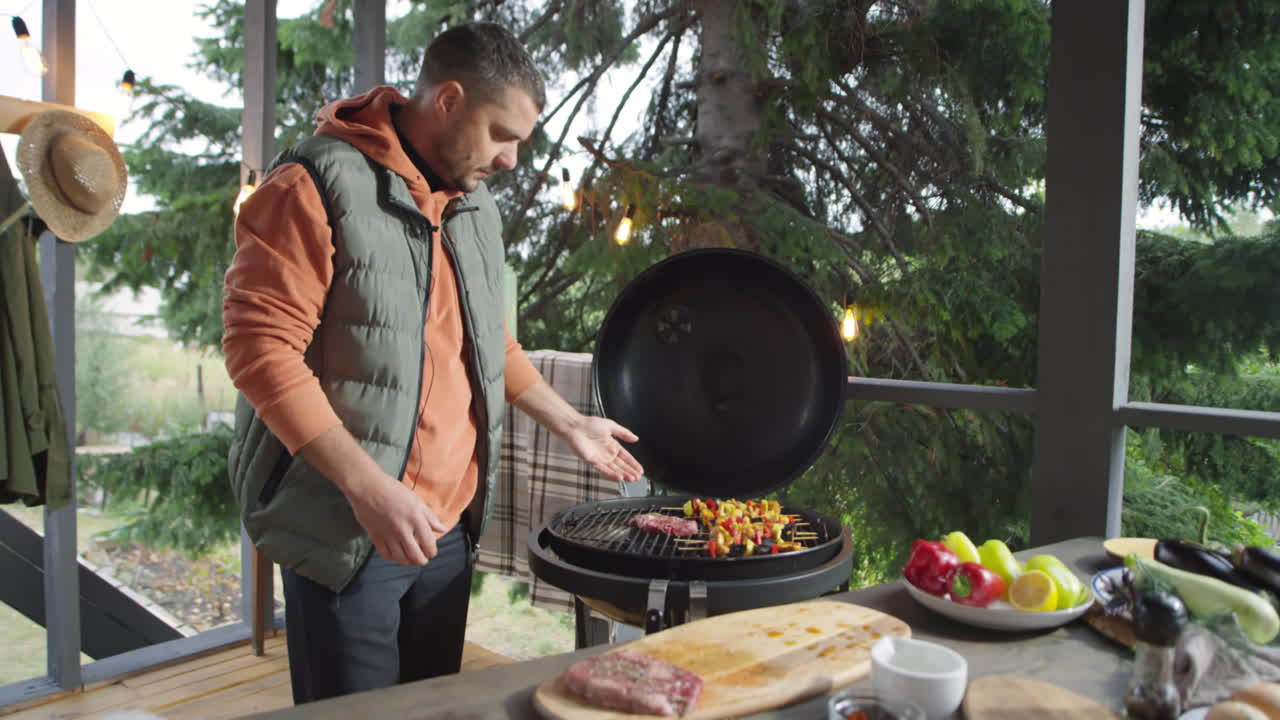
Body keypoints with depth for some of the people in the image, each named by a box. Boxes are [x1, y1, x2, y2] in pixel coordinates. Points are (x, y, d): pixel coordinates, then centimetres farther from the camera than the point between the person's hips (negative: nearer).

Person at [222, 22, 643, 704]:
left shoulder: (475, 204, 13)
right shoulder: (318, 184, -12)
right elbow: (260, 346, -18)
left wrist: (570, 424, 22)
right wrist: (365, 484, -24)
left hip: (449, 525, 7)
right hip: (346, 530, -7)